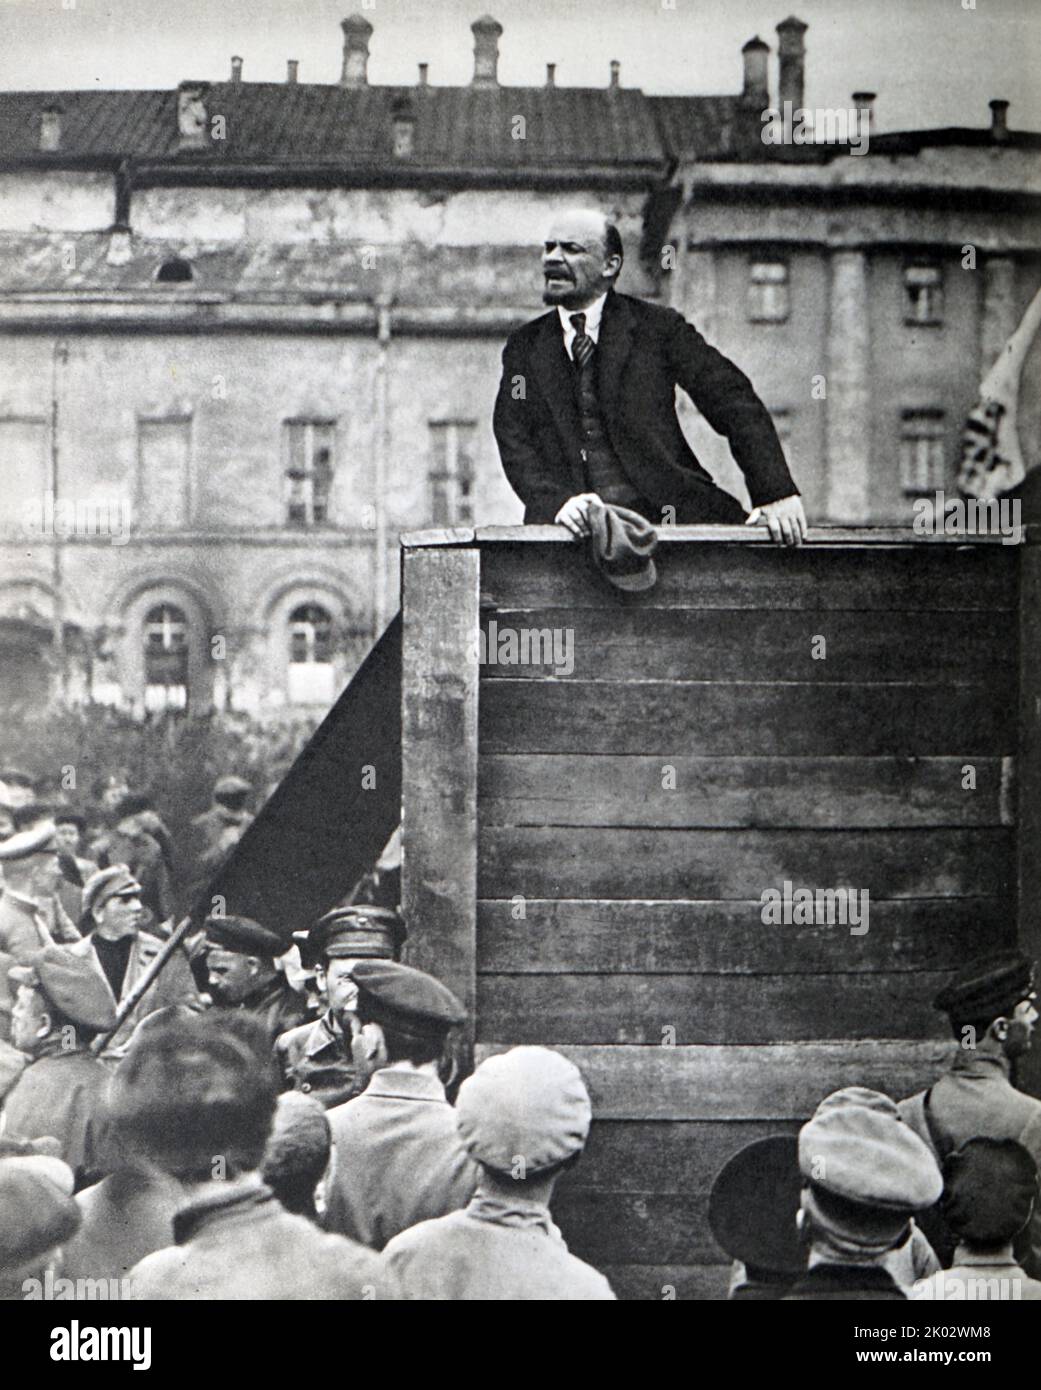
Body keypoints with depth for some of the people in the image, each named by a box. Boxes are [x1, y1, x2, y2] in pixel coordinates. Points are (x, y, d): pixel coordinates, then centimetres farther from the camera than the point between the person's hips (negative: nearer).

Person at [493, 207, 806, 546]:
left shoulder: (658, 326, 7)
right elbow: (515, 445, 5)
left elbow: (736, 403, 2)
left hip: (668, 517, -2)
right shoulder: (523, 348, 14)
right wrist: (558, 502, -16)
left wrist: (775, 493, -9)